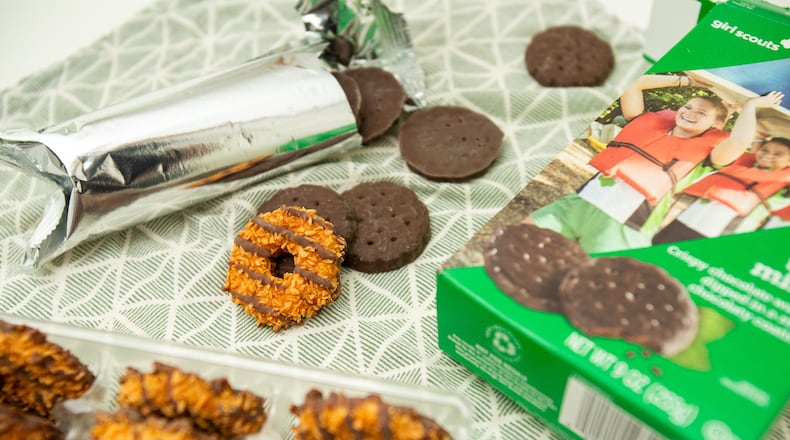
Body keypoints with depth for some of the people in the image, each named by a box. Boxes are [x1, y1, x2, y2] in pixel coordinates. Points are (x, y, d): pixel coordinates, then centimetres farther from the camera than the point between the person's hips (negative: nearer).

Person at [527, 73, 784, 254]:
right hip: (582, 198, 5)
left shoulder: (706, 148, 9)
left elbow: (739, 142, -12)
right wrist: (686, 81, 28)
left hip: (625, 221, -5)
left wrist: (751, 105, 8)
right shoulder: (650, 121, 21)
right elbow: (634, 85, 22)